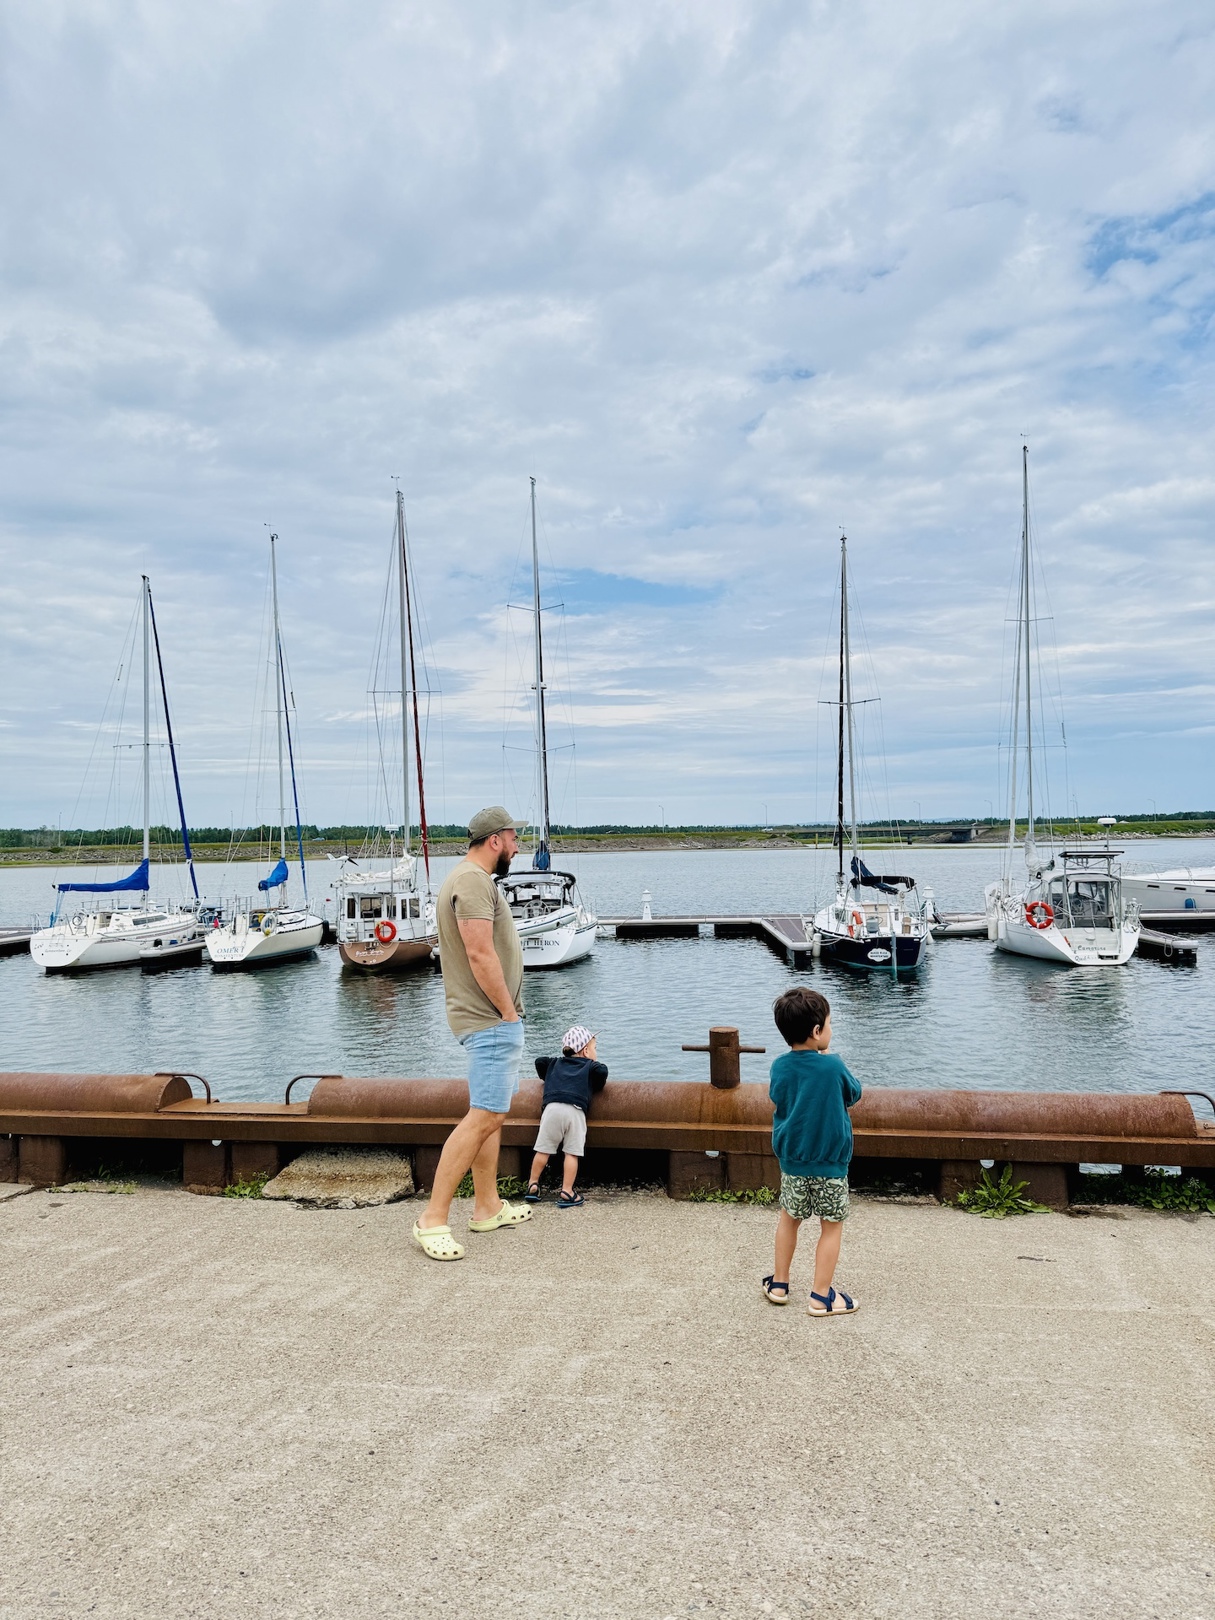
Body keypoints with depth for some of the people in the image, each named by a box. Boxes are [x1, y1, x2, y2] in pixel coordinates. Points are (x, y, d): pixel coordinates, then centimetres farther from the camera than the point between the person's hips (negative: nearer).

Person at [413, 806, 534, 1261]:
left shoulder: (475, 879, 17)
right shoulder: (473, 881, -17)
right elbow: (480, 956, -23)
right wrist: (509, 1012, -16)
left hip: (494, 1020, 11)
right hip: (492, 1020, -11)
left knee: (492, 1115, 15)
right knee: (483, 1118, -11)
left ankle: (488, 1208, 24)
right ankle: (433, 1221, -7)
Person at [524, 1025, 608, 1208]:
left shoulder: (556, 1063, 31)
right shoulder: (590, 1066, 20)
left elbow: (539, 1061, 24)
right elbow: (602, 1071, 0)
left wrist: (547, 1079, 38)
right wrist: (596, 1087, 19)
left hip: (552, 1107, 3)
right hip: (576, 1110, -3)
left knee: (543, 1150, 9)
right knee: (572, 1153, 1)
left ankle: (532, 1185, 15)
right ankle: (566, 1193, -1)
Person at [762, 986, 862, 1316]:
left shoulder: (779, 1067, -9)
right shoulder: (832, 1066, -19)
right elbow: (853, 1096, -1)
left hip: (791, 1162, 4)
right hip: (830, 1165, -4)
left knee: (789, 1218, 20)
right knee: (832, 1226, 11)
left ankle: (778, 1284, 30)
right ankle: (821, 1297, 17)